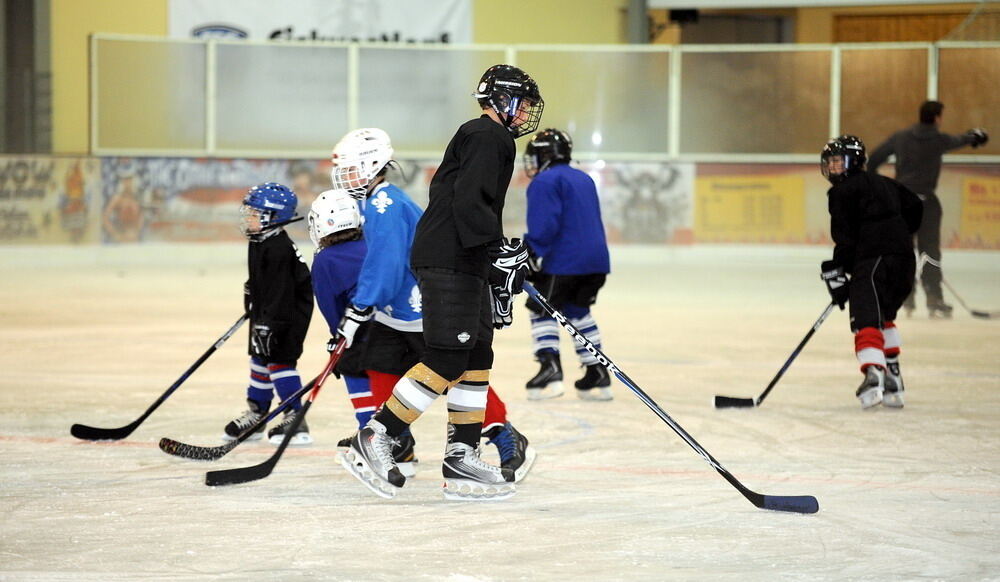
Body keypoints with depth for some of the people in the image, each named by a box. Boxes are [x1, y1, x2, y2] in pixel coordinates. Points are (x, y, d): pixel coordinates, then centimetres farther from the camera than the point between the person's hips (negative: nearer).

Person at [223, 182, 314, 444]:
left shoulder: (278, 248, -25)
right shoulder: (259, 243, 7)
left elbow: (280, 290, -28)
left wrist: (268, 324, -29)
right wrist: (252, 306, 27)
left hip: (289, 312, -11)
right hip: (264, 310, 11)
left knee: (279, 359, -11)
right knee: (260, 357, 17)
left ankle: (295, 420, -7)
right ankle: (256, 414, 29)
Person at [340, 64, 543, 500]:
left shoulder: (488, 139, 27)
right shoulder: (487, 136, -6)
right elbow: (468, 201, -20)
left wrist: (500, 286, 28)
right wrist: (498, 248, -29)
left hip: (465, 264, 11)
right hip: (447, 262, -11)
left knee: (476, 360, 8)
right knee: (446, 360, -15)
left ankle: (461, 461, 8)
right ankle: (373, 440, -13)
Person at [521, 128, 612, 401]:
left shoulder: (545, 182, -5)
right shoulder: (585, 179, 22)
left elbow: (543, 227, -16)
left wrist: (533, 256, -15)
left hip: (563, 262, -8)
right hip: (596, 259, 8)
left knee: (542, 309, 0)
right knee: (578, 312, 18)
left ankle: (550, 369, -16)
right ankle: (598, 376, 16)